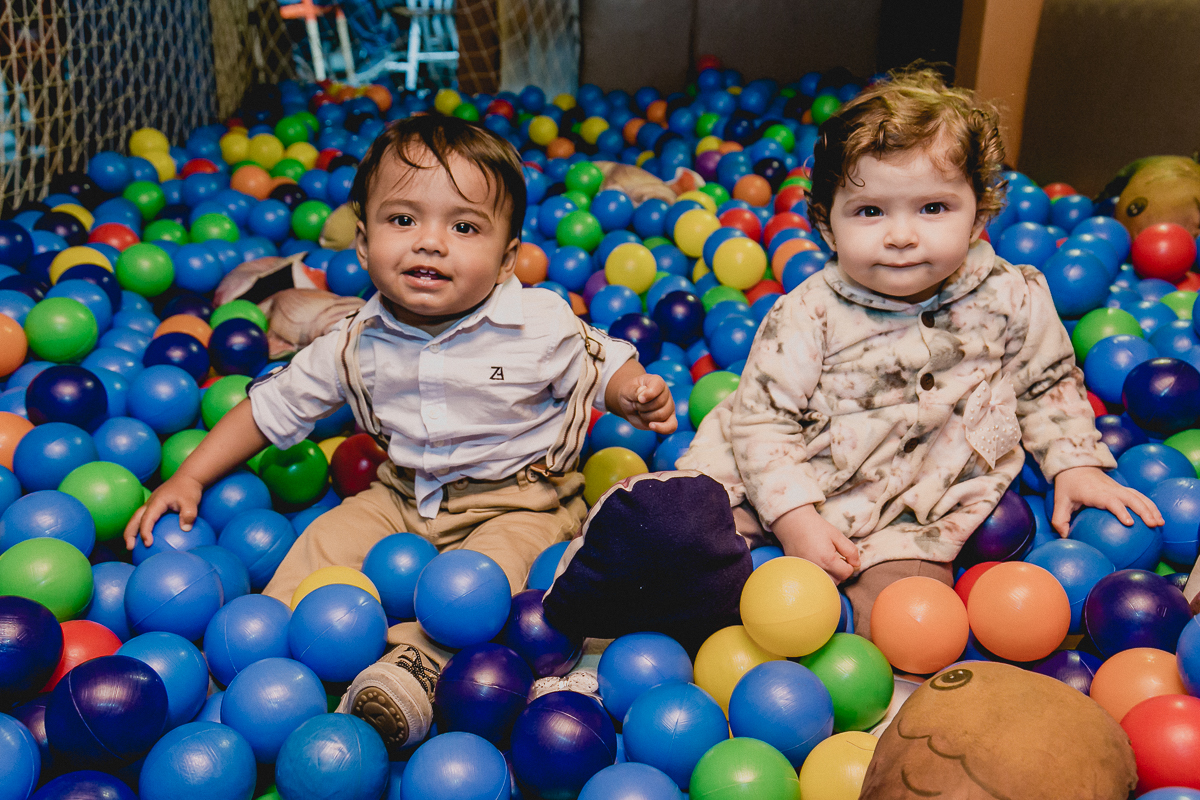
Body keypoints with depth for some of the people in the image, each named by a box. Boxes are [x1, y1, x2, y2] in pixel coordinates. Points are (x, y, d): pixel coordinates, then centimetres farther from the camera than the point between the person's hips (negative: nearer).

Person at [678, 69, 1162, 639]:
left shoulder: (1012, 298, -7)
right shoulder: (809, 315, -15)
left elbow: (1049, 385, 11)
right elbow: (763, 418, -12)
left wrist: (1077, 465, 2)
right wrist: (795, 519, -20)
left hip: (919, 517, 1)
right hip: (808, 488, 0)